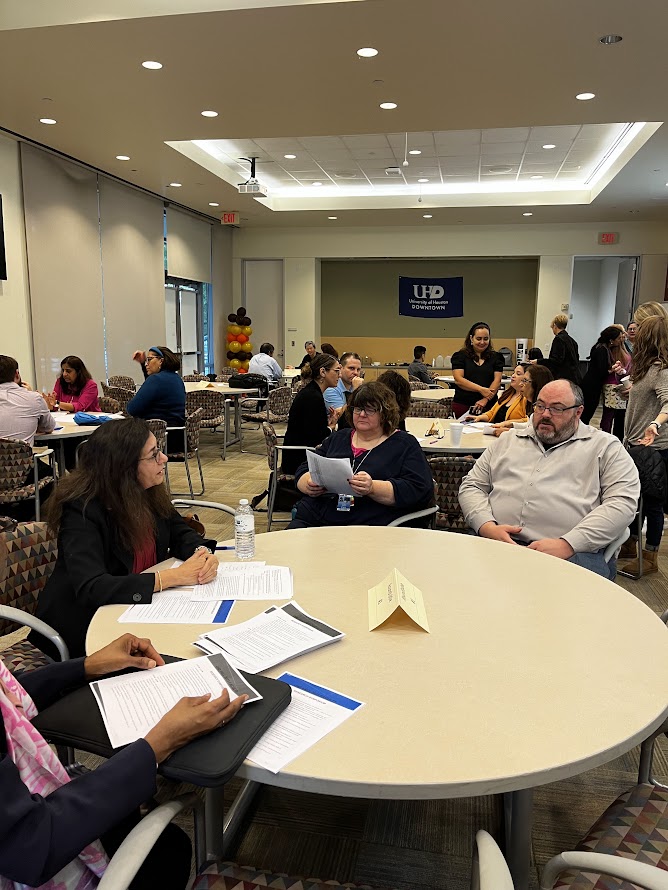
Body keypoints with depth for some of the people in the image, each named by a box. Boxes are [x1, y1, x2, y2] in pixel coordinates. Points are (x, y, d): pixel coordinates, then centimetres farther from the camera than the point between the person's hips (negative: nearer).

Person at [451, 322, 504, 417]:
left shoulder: (496, 357, 10)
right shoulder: (460, 356, 5)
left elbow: (497, 381, 1)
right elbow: (458, 380, -6)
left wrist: (485, 400, -13)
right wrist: (481, 389, -14)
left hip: (489, 405, 1)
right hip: (463, 405, -1)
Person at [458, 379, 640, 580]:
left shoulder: (605, 446, 15)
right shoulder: (509, 440, 25)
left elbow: (623, 502, 1)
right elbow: (471, 486, 21)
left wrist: (567, 545, -13)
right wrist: (488, 527, -2)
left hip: (573, 554, -2)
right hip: (497, 542, 3)